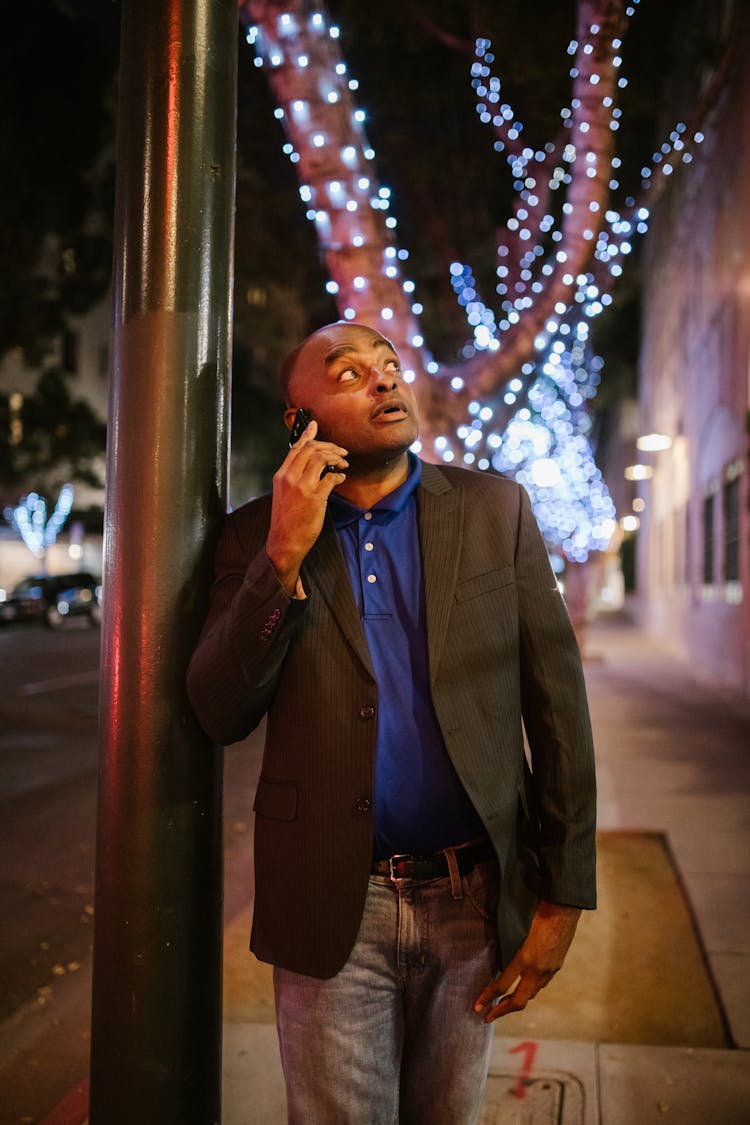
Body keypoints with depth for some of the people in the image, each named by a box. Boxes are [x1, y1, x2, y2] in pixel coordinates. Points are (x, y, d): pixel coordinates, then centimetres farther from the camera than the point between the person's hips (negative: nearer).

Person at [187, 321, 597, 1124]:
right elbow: (219, 715, -9)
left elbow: (557, 704, -2)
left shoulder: (495, 509, -2)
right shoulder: (259, 536, -2)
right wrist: (284, 555, -19)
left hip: (474, 898, 2)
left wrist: (562, 896, -3)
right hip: (332, 906, -1)